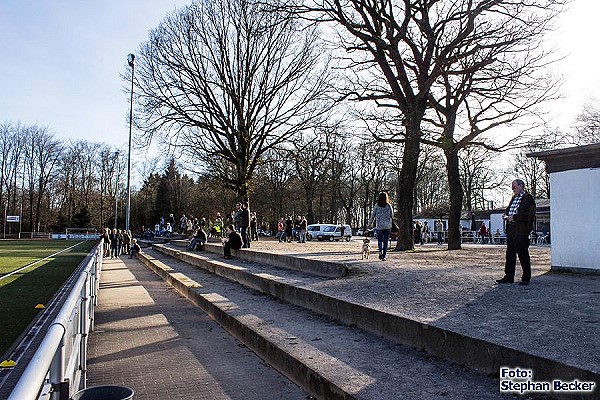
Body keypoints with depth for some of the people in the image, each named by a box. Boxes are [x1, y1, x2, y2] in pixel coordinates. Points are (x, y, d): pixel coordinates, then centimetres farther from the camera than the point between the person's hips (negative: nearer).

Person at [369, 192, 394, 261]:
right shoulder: (389, 206, -2)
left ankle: (380, 251, -10)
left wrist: (370, 223, 16)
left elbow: (372, 216, 2)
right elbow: (392, 215, 7)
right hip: (387, 226, 1)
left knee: (380, 240, 15)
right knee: (385, 241, 8)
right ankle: (384, 256, 4)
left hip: (379, 226, 0)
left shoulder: (376, 206, -4)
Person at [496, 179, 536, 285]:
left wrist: (514, 217, -18)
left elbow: (529, 215, -16)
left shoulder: (528, 198, -6)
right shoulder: (514, 198, 19)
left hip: (521, 230, -8)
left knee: (523, 254, -1)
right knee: (510, 253, 11)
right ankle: (509, 277, 17)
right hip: (511, 229, 8)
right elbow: (508, 209, 30)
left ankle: (526, 278, 8)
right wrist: (506, 215, 8)